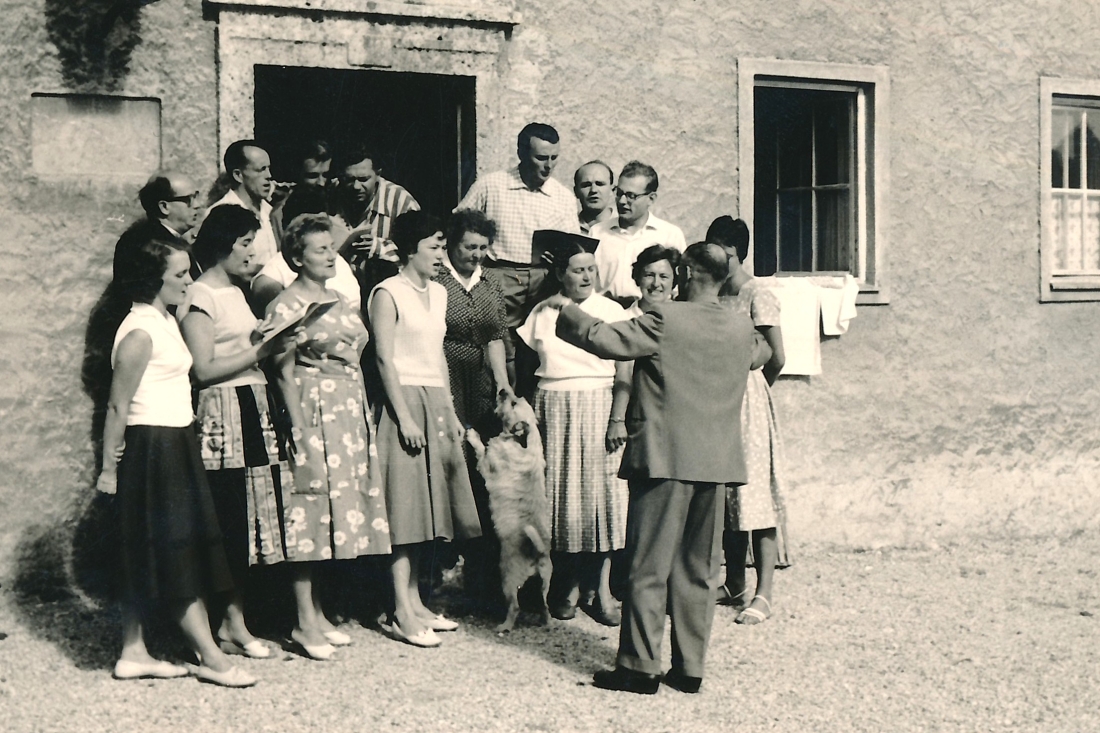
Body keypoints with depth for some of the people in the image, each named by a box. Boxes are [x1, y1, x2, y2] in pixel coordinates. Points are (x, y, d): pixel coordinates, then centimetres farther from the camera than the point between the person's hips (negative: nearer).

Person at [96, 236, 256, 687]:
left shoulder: (166, 321, 12)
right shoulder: (139, 332, -17)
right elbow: (118, 406, -16)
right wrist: (109, 467, -14)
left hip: (176, 444, 10)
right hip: (152, 447, -10)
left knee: (149, 556, 13)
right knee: (178, 553, -4)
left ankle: (133, 653, 20)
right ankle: (210, 657, 2)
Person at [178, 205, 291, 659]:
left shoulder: (236, 292, 19)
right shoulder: (200, 298, -8)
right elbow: (203, 370, -14)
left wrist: (272, 345, 10)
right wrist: (259, 352, -12)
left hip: (255, 409, 9)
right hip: (224, 414, -9)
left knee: (254, 519, 7)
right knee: (233, 521, -6)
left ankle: (235, 619, 14)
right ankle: (231, 624, 2)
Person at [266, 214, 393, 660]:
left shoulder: (340, 301, 16)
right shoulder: (286, 307, -7)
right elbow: (285, 373, -11)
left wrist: (363, 416, 16)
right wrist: (299, 428, -17)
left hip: (351, 410, 8)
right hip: (313, 410, -8)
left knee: (338, 506, 9)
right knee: (311, 511, -6)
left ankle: (319, 613, 18)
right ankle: (305, 624, -1)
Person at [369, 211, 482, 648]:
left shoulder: (438, 293, 15)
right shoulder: (388, 293, -7)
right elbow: (385, 358, -12)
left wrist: (450, 411, 15)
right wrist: (404, 416, -18)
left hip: (436, 404, 8)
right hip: (405, 400, -8)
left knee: (427, 507, 9)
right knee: (405, 506, -7)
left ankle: (416, 603, 17)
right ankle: (402, 614, -3)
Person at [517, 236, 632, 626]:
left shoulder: (612, 312, 2)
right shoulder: (542, 314, 9)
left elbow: (624, 375, -2)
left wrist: (618, 418, -12)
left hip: (599, 407, -2)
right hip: (554, 411, 2)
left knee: (601, 492, -4)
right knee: (561, 493, 1)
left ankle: (601, 588, 3)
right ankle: (568, 584, 12)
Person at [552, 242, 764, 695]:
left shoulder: (664, 320, -11)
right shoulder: (741, 328, 7)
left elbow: (603, 340, -14)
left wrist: (566, 310, 1)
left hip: (665, 458, -6)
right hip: (717, 462, 6)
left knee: (650, 567, 1)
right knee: (698, 570, 12)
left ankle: (640, 666, 5)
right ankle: (690, 667, 16)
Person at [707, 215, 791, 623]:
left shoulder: (758, 296, -9)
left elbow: (776, 359, -11)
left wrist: (753, 389, 4)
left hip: (748, 402, -7)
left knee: (755, 491, -5)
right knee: (727, 494, 11)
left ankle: (763, 595, -2)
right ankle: (735, 585, 22)